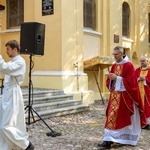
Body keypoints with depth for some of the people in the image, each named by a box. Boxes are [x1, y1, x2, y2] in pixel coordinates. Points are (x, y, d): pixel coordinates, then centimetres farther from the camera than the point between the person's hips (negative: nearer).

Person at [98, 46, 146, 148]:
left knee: (124, 118, -1)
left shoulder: (129, 65, -10)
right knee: (112, 117, 3)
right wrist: (111, 78, -8)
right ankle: (109, 140, 6)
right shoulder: (114, 66, 12)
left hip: (125, 96, -6)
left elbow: (130, 81, -17)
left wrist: (117, 78, -21)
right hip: (115, 95, 6)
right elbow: (110, 81, 14)